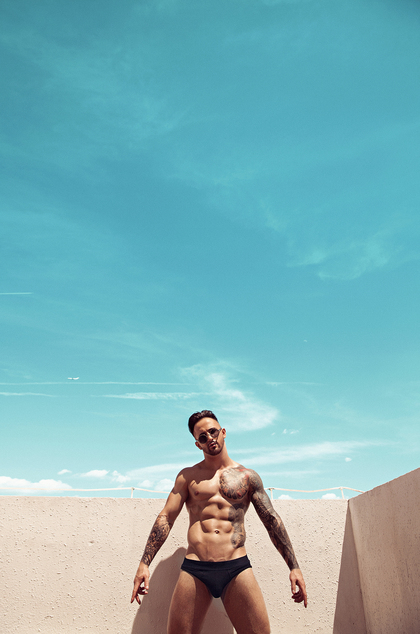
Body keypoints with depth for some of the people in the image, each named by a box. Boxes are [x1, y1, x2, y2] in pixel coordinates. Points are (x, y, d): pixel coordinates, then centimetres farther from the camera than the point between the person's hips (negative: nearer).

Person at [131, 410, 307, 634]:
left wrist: (294, 566, 5)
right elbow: (165, 517, 7)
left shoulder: (247, 476, 13)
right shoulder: (187, 476, 13)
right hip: (194, 570, 0)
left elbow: (272, 519, 11)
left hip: (237, 569, 0)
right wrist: (144, 563, -3)